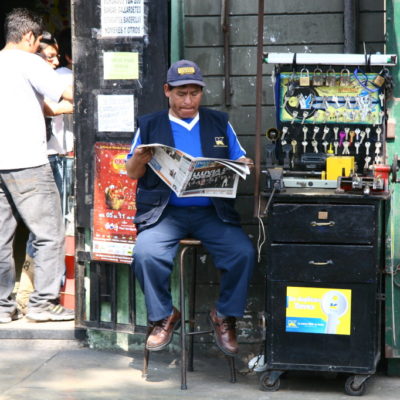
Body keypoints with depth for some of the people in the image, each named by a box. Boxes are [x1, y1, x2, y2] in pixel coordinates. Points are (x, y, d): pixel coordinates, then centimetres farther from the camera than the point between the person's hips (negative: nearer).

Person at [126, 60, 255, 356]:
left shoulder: (220, 123, 17)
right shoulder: (149, 126, 12)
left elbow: (240, 160, 16)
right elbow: (131, 173, 10)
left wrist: (244, 165, -8)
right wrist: (139, 160, -13)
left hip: (213, 212, 1)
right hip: (166, 212, -1)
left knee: (244, 252, -25)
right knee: (146, 254, -30)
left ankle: (225, 316, -1)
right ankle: (164, 317, -4)